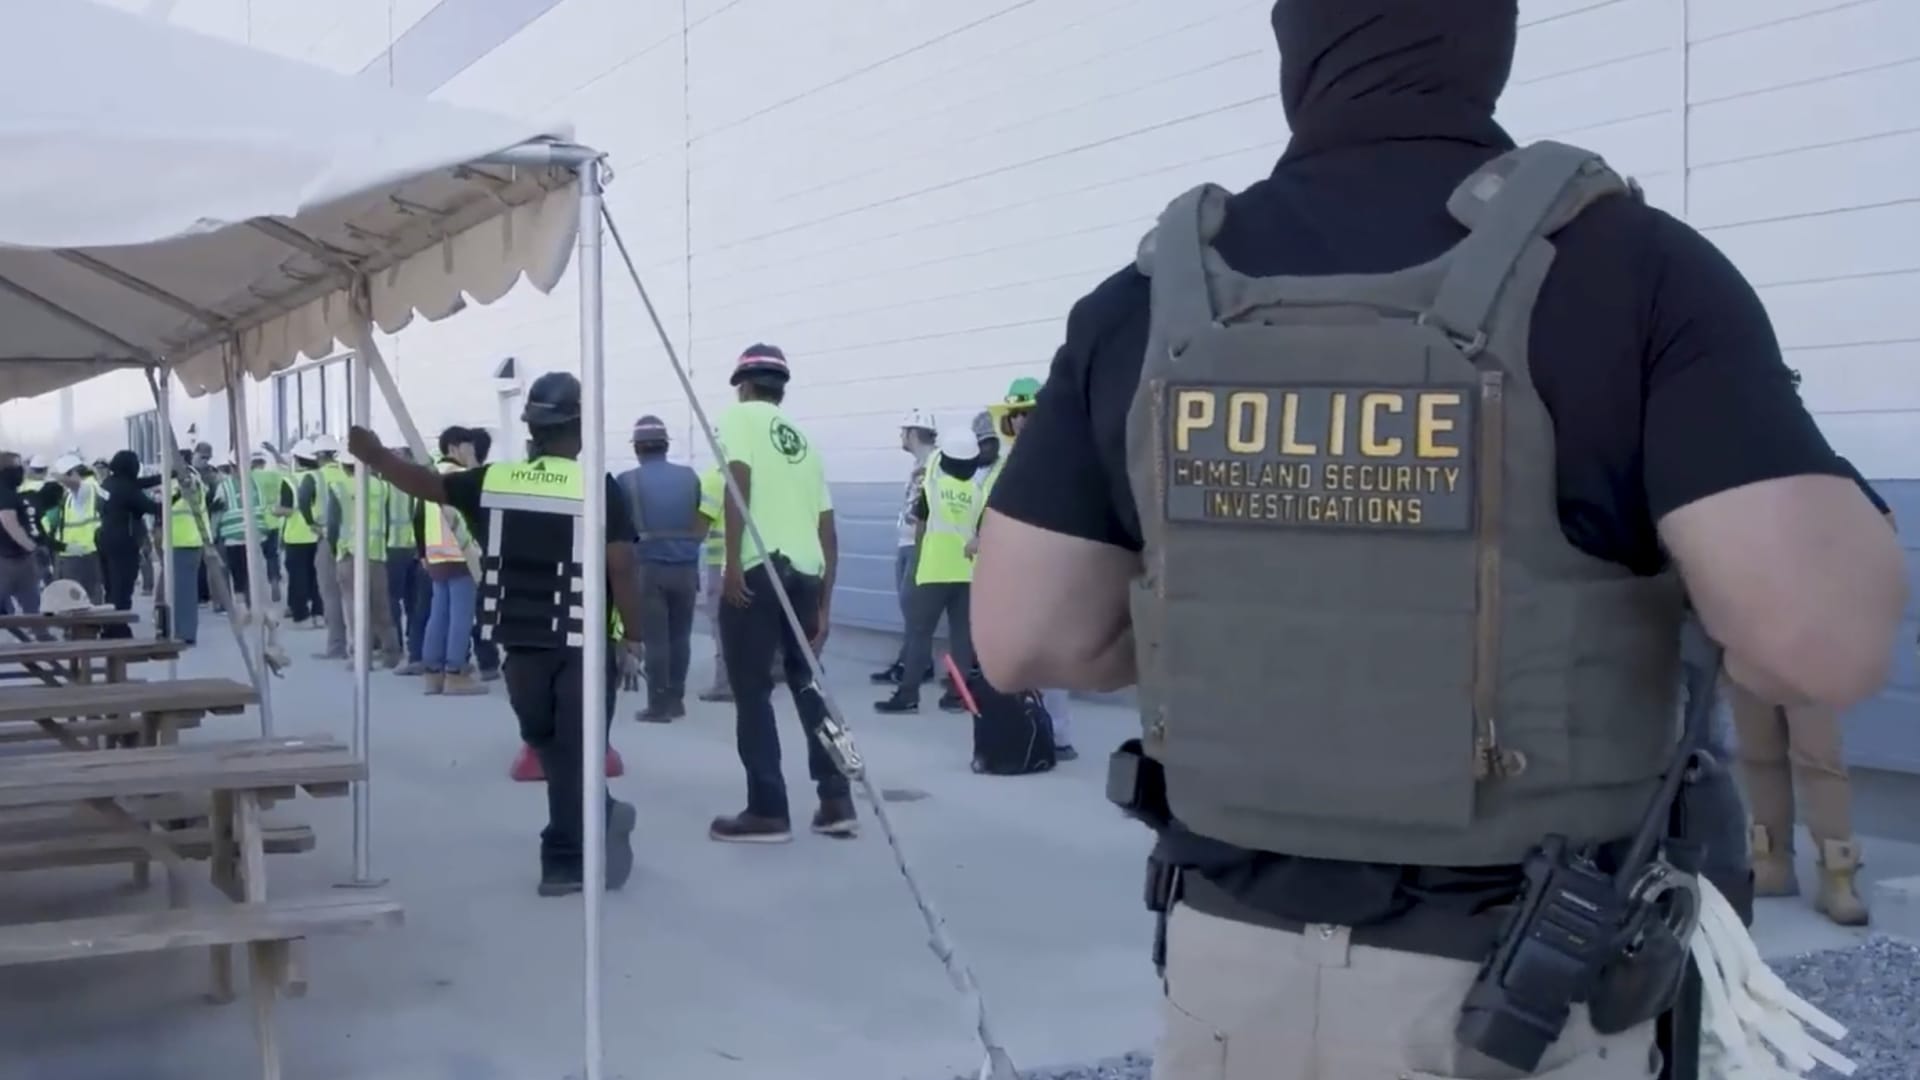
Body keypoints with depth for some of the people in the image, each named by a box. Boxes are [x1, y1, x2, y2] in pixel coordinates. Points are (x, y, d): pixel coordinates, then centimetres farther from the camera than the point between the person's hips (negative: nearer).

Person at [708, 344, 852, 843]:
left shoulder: (740, 416, 6)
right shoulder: (804, 440, 23)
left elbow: (739, 481, -13)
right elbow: (827, 531, 19)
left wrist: (732, 564, -17)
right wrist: (824, 604, 21)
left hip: (758, 570, -6)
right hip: (806, 573, 6)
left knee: (752, 692, 2)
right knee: (809, 684, 17)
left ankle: (768, 811, 3)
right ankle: (837, 802, 16)